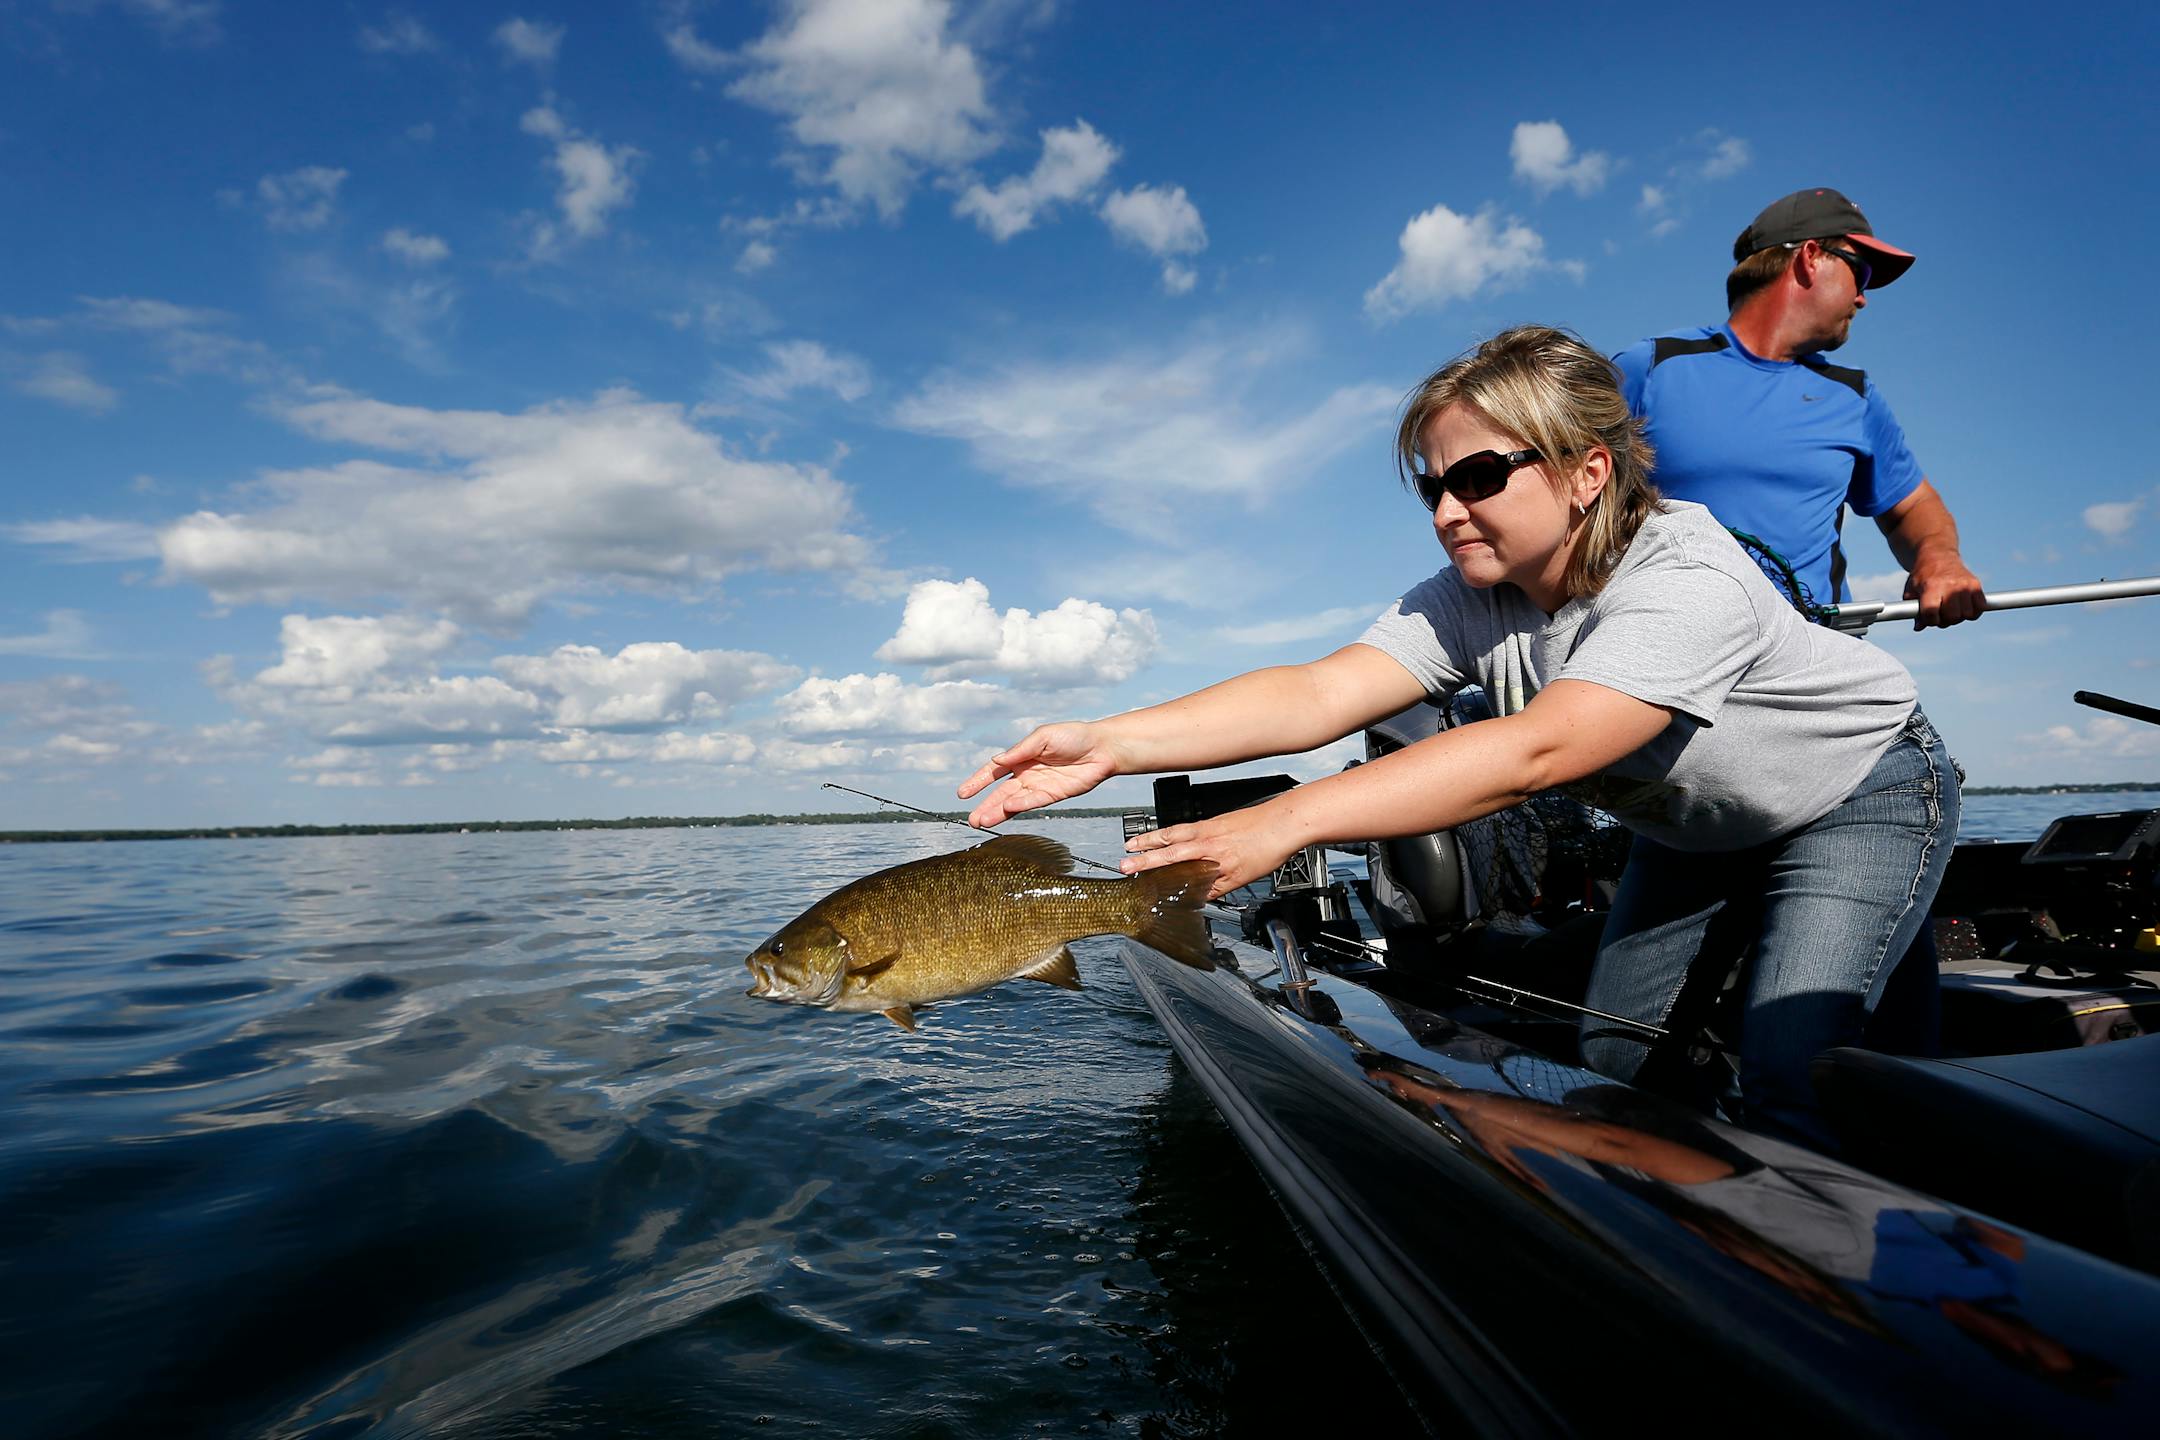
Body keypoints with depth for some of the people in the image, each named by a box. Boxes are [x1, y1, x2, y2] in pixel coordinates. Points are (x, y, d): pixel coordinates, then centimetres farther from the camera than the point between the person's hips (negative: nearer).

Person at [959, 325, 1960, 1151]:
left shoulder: (1689, 585, -39)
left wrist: (1284, 823, -60)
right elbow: (1321, 693, -35)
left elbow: (1532, 753, -52)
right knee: (1614, 1056, 3)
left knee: (1787, 1080, -18)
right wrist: (1111, 744, -48)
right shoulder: (1471, 601, -20)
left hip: (1861, 793, -5)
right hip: (1694, 823, 6)